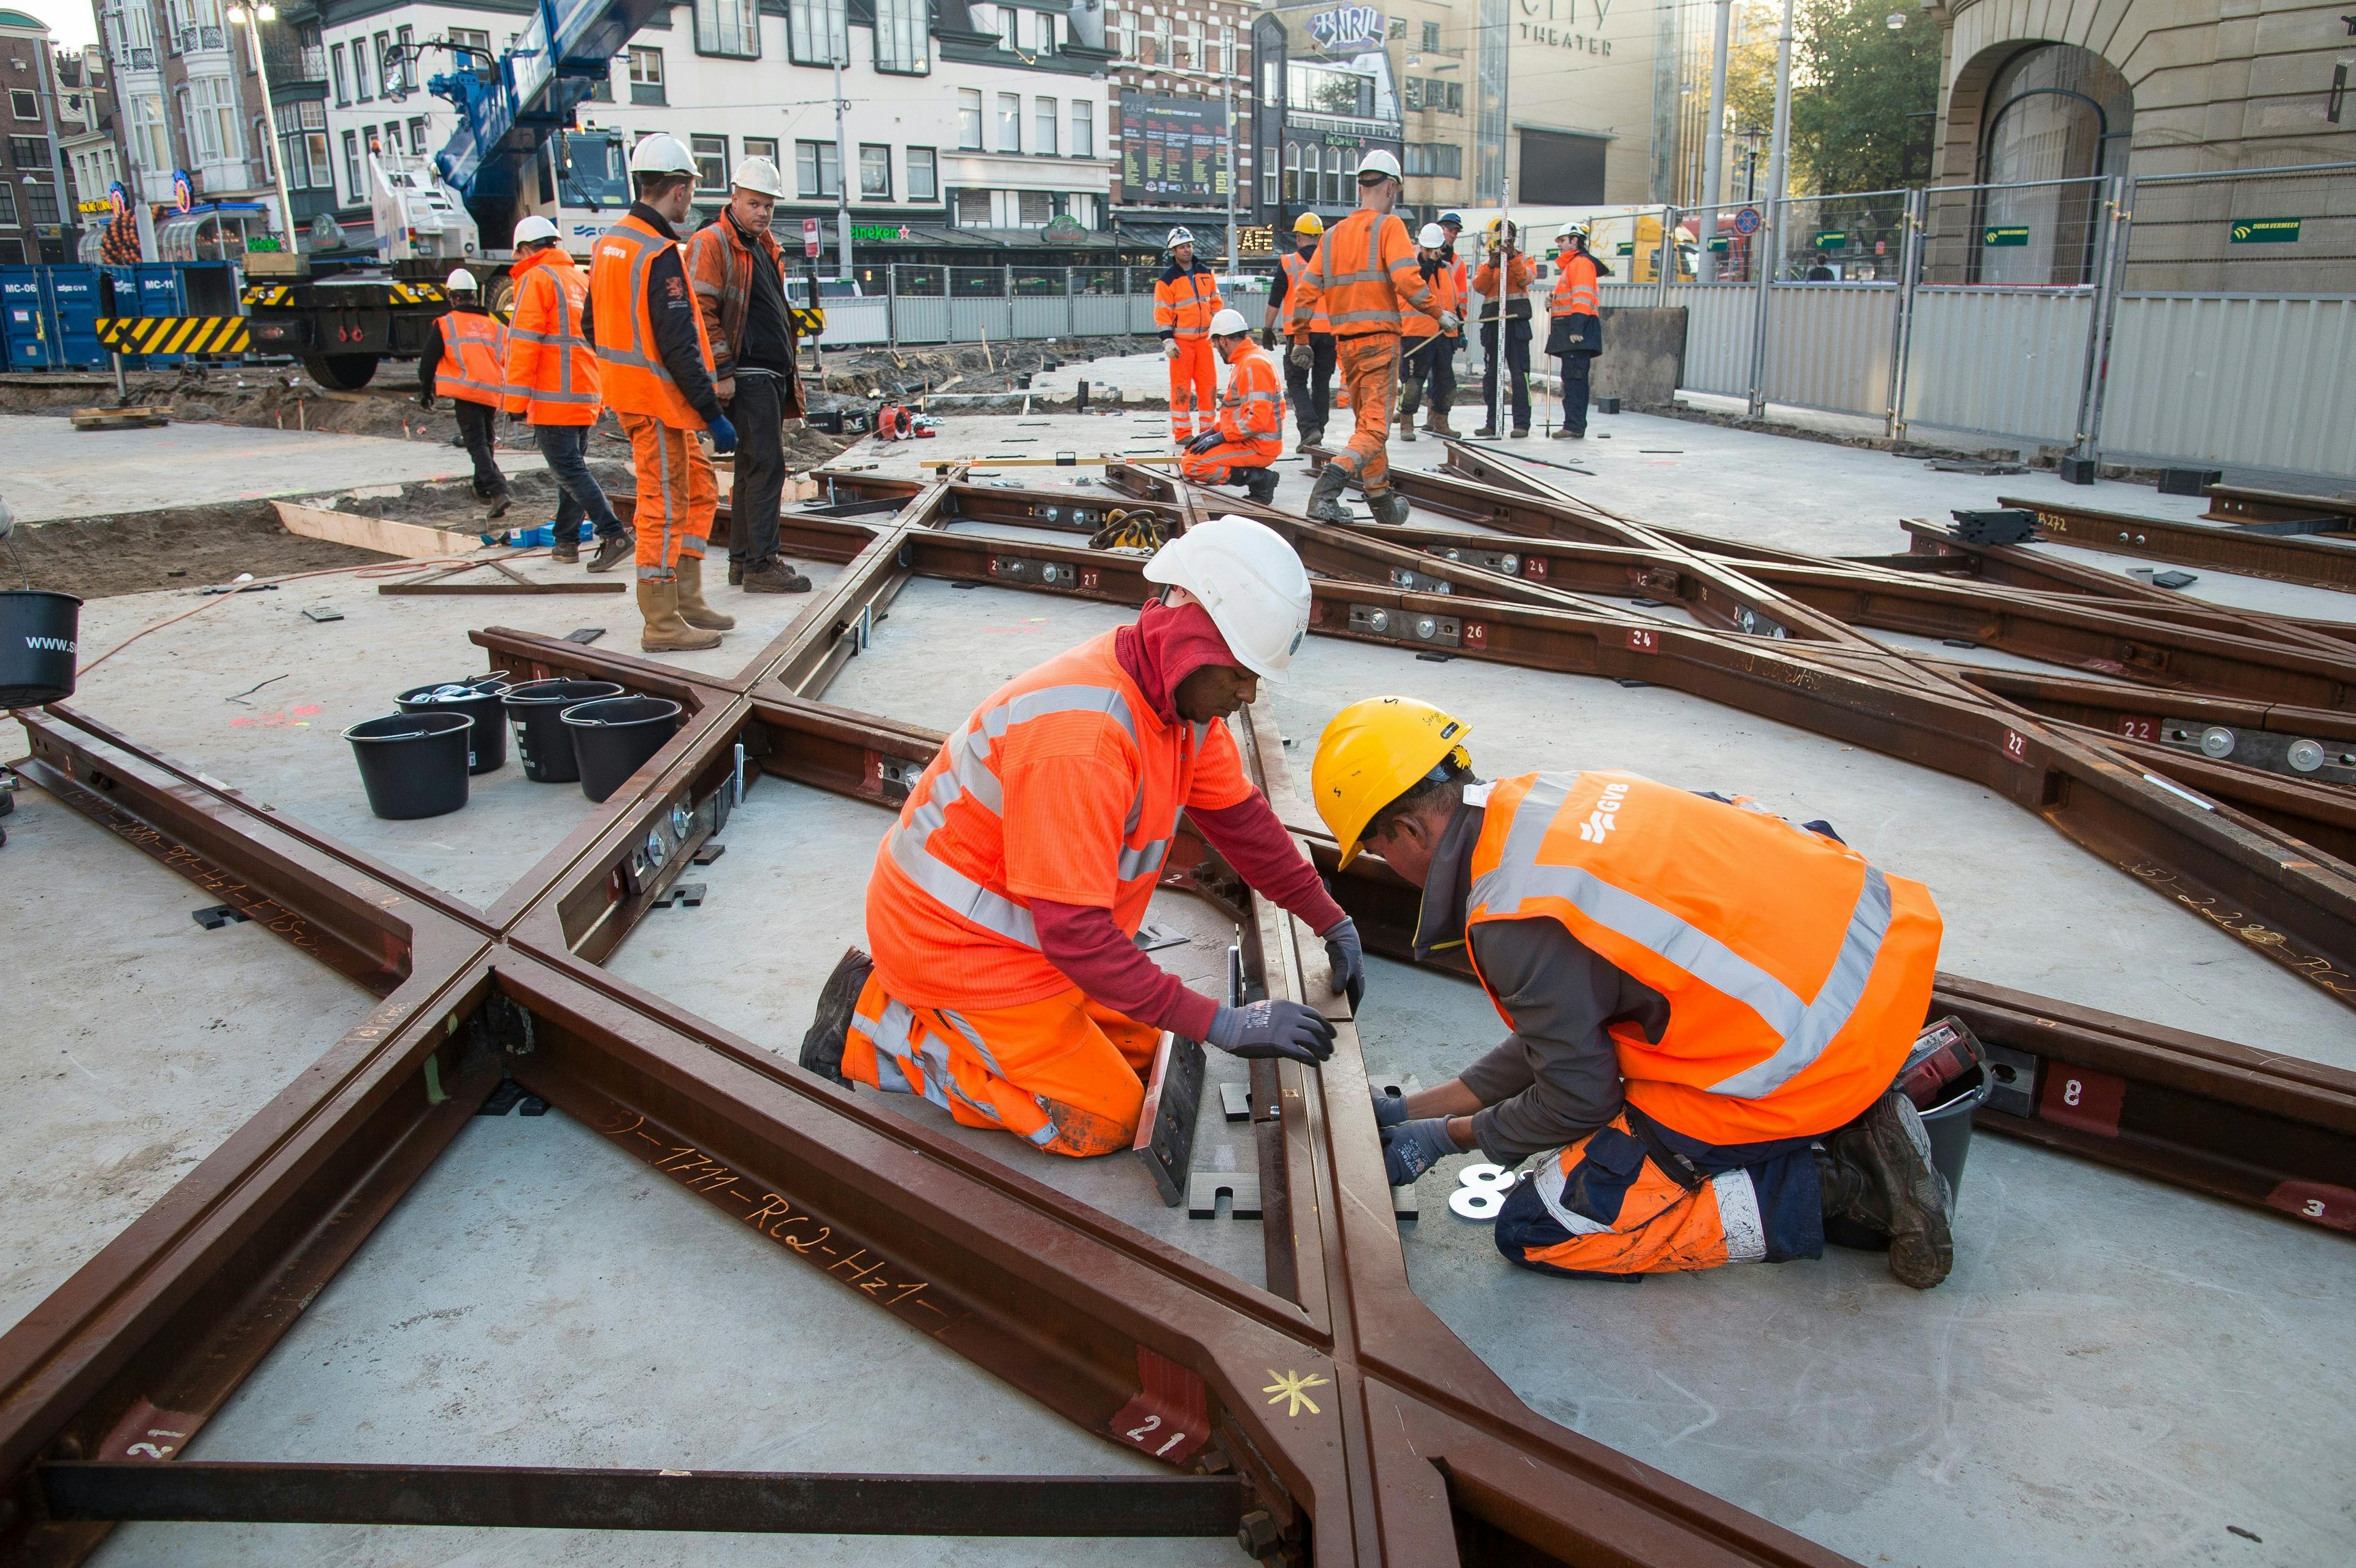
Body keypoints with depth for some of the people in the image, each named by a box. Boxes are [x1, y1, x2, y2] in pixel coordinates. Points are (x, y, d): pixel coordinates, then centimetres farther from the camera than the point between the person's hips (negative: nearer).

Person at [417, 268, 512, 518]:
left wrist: (426, 392, 16)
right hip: (493, 393, 5)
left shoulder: (445, 324, 3)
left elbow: (428, 360, 4)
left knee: (477, 443, -8)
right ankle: (482, 488, 32)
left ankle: (498, 491, -24)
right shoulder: (494, 326, 16)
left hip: (466, 392, -5)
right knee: (487, 441, 20)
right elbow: (507, 361, 21)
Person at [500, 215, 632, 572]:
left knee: (569, 470, -9)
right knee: (573, 468, 16)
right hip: (587, 398, 8)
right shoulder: (581, 279, 17)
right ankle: (567, 541, 21)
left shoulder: (535, 279, -7)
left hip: (553, 399, -8)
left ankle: (615, 535, -20)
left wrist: (516, 401, -11)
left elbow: (524, 343, -13)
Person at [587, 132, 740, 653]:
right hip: (659, 400, -10)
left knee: (700, 490, 18)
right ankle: (662, 624, 5)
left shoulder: (608, 243, 11)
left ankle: (686, 600, 22)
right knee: (664, 507, -3)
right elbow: (678, 347, -23)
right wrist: (713, 414, -20)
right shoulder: (660, 254, -19)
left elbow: (594, 326, 18)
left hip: (628, 391, 10)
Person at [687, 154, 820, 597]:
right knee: (766, 466, -12)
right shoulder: (711, 243, -8)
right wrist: (721, 372, -19)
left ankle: (743, 559, 20)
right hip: (746, 377, -9)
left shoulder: (766, 245, 20)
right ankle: (761, 566, -9)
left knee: (754, 467, 12)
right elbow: (702, 312, -16)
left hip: (774, 375, 9)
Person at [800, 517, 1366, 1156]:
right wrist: (1220, 1024, -31)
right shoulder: (1082, 738, -35)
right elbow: (1077, 932, -34)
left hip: (1021, 922, 9)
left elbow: (1240, 815, 6)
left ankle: (917, 1005, 16)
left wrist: (1332, 921, 8)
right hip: (953, 937, -9)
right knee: (1104, 1121, -5)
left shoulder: (1182, 691, -6)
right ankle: (875, 1027, 1)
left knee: (1142, 1051, 12)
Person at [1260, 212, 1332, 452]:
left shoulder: (1288, 262, -1)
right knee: (1322, 382, 12)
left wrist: (1267, 329, 8)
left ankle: (1310, 428, -15)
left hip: (1299, 331, -3)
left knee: (1296, 382, 3)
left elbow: (1275, 301, 0)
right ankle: (1318, 432, 14)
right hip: (1329, 330, 3)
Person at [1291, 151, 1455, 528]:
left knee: (1365, 422, 17)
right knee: (1375, 428, -8)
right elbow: (1407, 280, -17)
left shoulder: (1333, 234, 13)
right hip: (1380, 339, -6)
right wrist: (1439, 314, -4)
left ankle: (1383, 503, 24)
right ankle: (1328, 486, -30)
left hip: (1345, 342, 6)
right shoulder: (1389, 225, -4)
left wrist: (1300, 340, 19)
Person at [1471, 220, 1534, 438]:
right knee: (1491, 374, 6)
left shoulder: (1524, 259, 11)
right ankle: (1492, 423, 12)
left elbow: (1525, 278, -9)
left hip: (1516, 322, -4)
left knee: (1519, 373, -8)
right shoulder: (1486, 263, 17)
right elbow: (1479, 287, -1)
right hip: (1492, 322, 4)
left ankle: (1522, 423, -7)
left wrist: (1512, 257, -19)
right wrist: (1492, 265, -12)